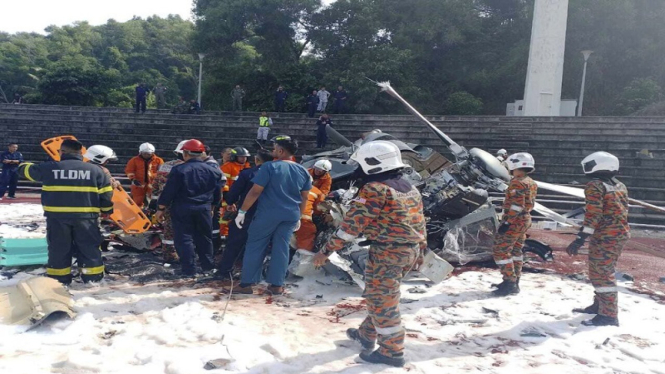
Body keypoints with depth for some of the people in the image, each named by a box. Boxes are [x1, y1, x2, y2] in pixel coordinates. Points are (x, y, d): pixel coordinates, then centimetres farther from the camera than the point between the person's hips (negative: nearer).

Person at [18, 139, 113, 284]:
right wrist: (107, 210, 17)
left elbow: (28, 170, 19)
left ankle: (59, 278, 19)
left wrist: (22, 166, 43)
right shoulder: (95, 170, 1)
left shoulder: (49, 168, 1)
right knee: (89, 247, 9)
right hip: (86, 216, 0)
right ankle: (93, 276, 13)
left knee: (58, 247, 13)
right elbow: (106, 194, 3)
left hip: (57, 216, 0)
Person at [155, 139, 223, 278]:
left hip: (182, 210, -4)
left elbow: (168, 191, -10)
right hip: (204, 209, 4)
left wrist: (160, 208, 0)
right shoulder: (213, 171, 5)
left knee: (184, 239, 3)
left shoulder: (179, 170, -10)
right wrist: (211, 207, 28)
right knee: (204, 238, 17)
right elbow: (217, 194, 12)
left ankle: (189, 271, 3)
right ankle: (208, 266, 26)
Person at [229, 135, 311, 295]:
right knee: (281, 248, 10)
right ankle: (277, 285, 13)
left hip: (267, 214, -4)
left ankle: (246, 284, 9)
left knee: (255, 247, 6)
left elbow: (255, 192, -13)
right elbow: (304, 198, 11)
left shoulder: (269, 167, -11)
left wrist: (242, 211, -6)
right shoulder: (303, 171, 5)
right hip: (291, 215, 5)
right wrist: (299, 217, 22)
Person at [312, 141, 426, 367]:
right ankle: (367, 334, 36)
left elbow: (353, 223, -17)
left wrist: (327, 250, -14)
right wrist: (420, 250, 27)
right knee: (380, 295, 22)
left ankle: (392, 351, 12)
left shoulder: (375, 189, -14)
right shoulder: (410, 189, 13)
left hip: (387, 252, -9)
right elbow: (419, 222, 17)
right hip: (410, 251, 9)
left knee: (381, 299, 3)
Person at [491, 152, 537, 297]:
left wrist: (507, 222, -22)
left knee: (500, 250, -6)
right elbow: (530, 204, 17)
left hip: (514, 221, -10)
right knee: (515, 250, 17)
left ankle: (510, 283, -6)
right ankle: (514, 282, 24)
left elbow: (516, 205, -24)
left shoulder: (517, 182, -18)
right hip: (525, 220, 10)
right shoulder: (531, 183, 13)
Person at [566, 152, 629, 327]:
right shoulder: (620, 186, 15)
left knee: (601, 273, -6)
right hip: (621, 233, 10)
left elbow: (593, 214, -20)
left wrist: (581, 239, -22)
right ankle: (600, 305, 31)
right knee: (605, 271, 20)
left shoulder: (595, 186, -12)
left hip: (605, 235, -10)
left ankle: (608, 315, -4)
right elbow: (622, 211, 19)